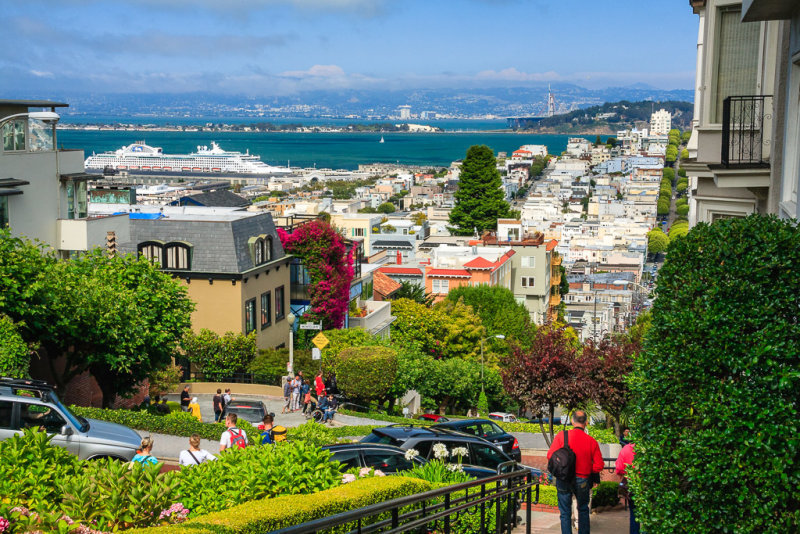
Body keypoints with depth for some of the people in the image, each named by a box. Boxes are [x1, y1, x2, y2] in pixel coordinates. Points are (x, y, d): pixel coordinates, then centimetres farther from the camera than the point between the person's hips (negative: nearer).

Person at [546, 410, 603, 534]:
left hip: (563, 480, 0)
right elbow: (599, 465, -6)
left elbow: (550, 455, -8)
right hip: (582, 481, 1)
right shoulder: (591, 441, -7)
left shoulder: (561, 436, -9)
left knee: (565, 512, 9)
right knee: (583, 510, 21)